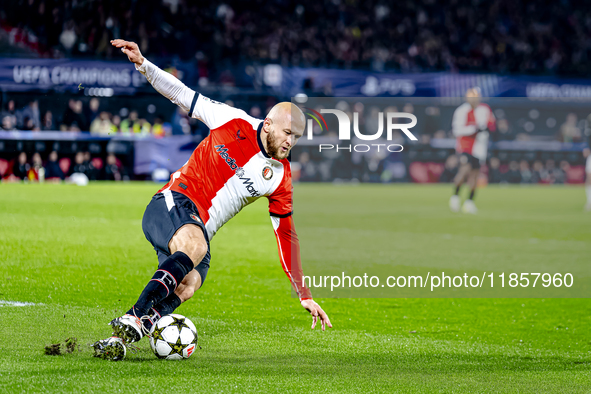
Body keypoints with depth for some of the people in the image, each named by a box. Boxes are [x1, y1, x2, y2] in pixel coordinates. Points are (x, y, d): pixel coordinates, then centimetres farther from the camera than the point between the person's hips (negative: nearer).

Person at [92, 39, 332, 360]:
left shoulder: (280, 179, 9)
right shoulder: (235, 123, -1)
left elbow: (286, 235, 13)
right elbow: (184, 96, 7)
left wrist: (305, 297, 10)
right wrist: (143, 64, -4)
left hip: (200, 231, 4)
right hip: (175, 202, -4)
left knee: (186, 287, -28)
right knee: (194, 247, -38)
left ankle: (117, 341, -35)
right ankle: (135, 318, -47)